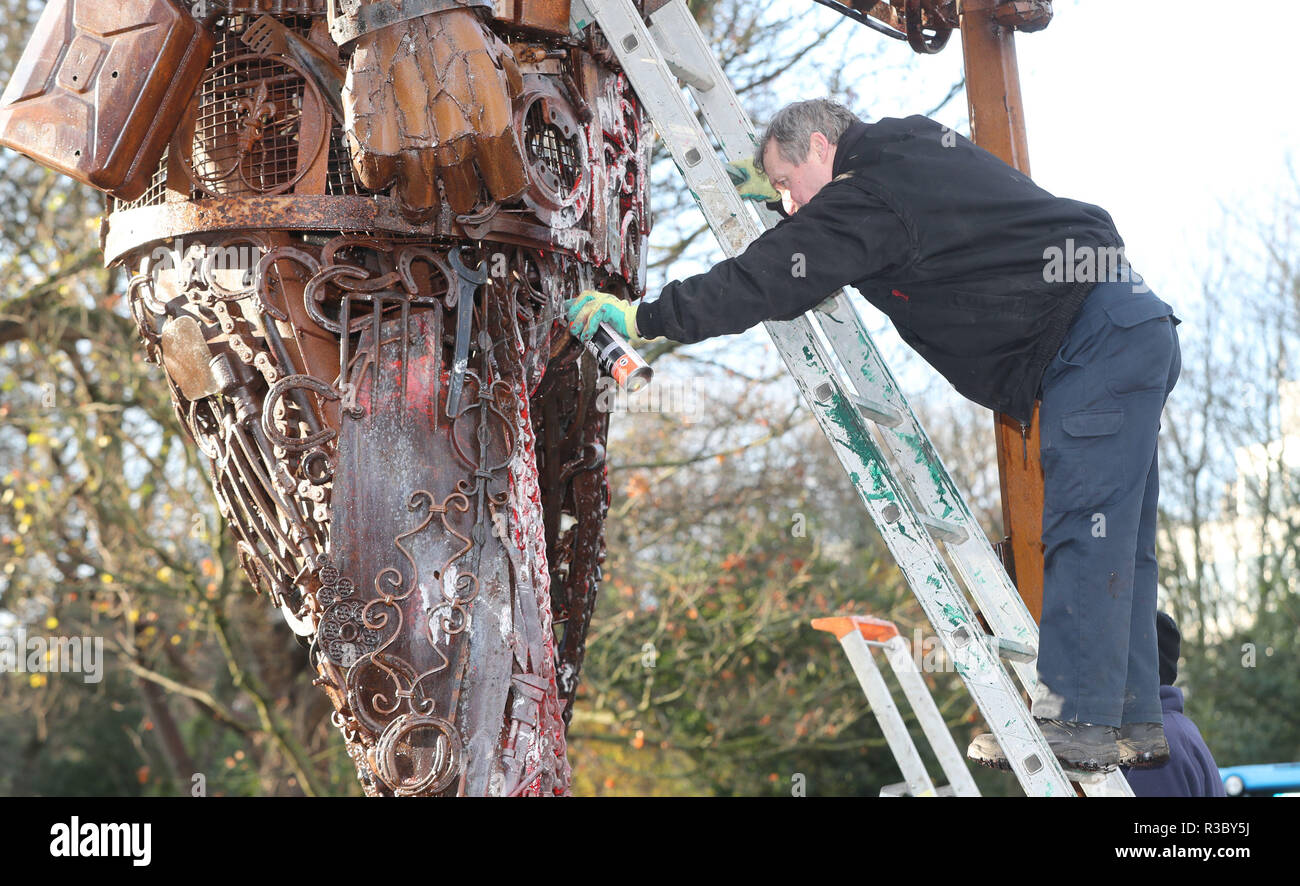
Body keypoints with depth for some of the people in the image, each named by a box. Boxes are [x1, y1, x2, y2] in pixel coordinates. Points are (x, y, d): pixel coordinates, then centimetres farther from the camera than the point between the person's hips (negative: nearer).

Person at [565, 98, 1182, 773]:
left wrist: (645, 319, -8)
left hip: (1095, 340, -10)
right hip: (1141, 325, 10)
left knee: (1083, 529, -11)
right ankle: (1131, 716, 13)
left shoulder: (869, 200, -11)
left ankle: (1078, 718, -11)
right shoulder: (926, 154, 19)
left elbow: (767, 283, -14)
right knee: (1116, 537, 10)